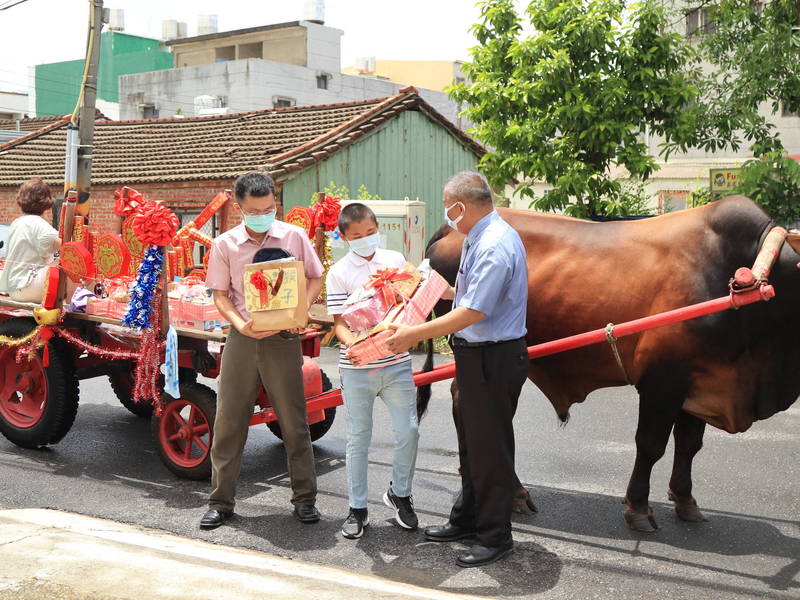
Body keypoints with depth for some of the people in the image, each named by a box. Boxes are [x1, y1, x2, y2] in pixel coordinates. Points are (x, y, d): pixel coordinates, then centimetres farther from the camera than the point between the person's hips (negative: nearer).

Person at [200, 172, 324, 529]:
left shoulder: (294, 237, 1)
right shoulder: (225, 244, 2)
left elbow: (315, 278, 9)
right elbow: (220, 294, 3)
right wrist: (241, 325, -15)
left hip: (283, 338, -1)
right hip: (242, 337, 1)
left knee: (294, 422, 5)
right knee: (228, 421, 4)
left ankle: (304, 498, 18)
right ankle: (221, 501, 17)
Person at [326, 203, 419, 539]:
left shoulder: (396, 260, 6)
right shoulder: (339, 272, -3)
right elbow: (338, 322, -8)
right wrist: (353, 344, -28)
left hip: (397, 363, 2)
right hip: (357, 368, -2)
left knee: (408, 431, 3)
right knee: (358, 438, 7)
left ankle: (399, 494, 27)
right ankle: (357, 509, 19)